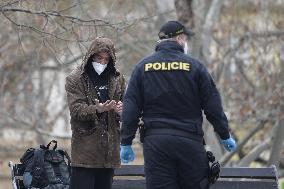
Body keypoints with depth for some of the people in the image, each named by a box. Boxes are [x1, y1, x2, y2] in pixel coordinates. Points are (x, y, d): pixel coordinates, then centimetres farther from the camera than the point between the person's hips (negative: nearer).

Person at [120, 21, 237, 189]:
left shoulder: (143, 67, 5)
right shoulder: (194, 66, 0)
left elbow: (130, 109, 2)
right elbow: (213, 107, 1)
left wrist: (126, 143, 7)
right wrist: (225, 136, 12)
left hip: (155, 143, 1)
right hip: (190, 142, -1)